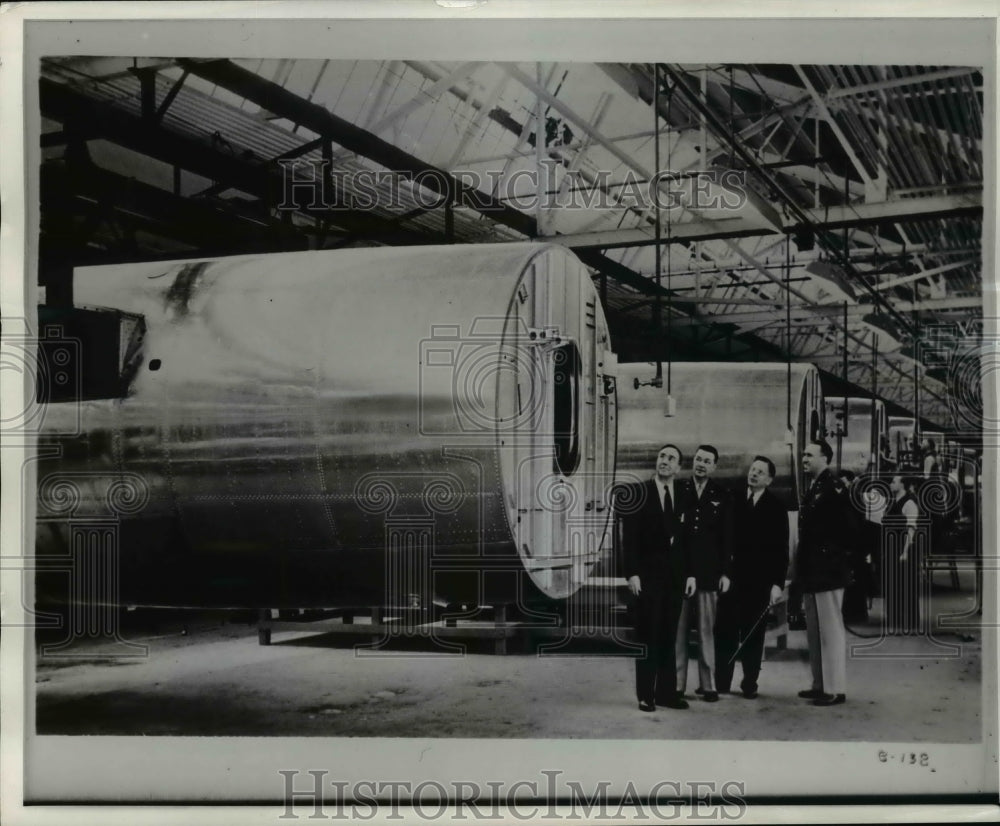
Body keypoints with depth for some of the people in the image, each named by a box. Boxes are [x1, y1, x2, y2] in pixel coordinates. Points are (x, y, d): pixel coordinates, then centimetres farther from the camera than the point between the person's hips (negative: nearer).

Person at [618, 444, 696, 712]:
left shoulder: (685, 496, 6)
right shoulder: (638, 492, -3)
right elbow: (629, 537, -7)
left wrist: (690, 573, 2)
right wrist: (632, 573, -13)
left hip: (676, 575, 3)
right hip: (648, 574, -3)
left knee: (669, 636, 7)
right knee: (648, 636, 2)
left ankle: (666, 691, 13)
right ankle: (646, 694, 7)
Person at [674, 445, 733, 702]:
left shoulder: (721, 496, 5)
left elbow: (727, 537, 5)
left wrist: (725, 572, 0)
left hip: (708, 573, 0)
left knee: (706, 630, 4)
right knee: (678, 630, 3)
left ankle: (708, 685, 11)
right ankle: (676, 684, 9)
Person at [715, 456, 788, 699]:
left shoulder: (776, 507, 2)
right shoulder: (733, 502, 7)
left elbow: (781, 549, -1)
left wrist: (777, 583, -8)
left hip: (759, 581, -1)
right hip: (731, 577, 2)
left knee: (753, 633, 5)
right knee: (725, 631, 1)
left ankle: (750, 683, 15)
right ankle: (721, 683, 8)